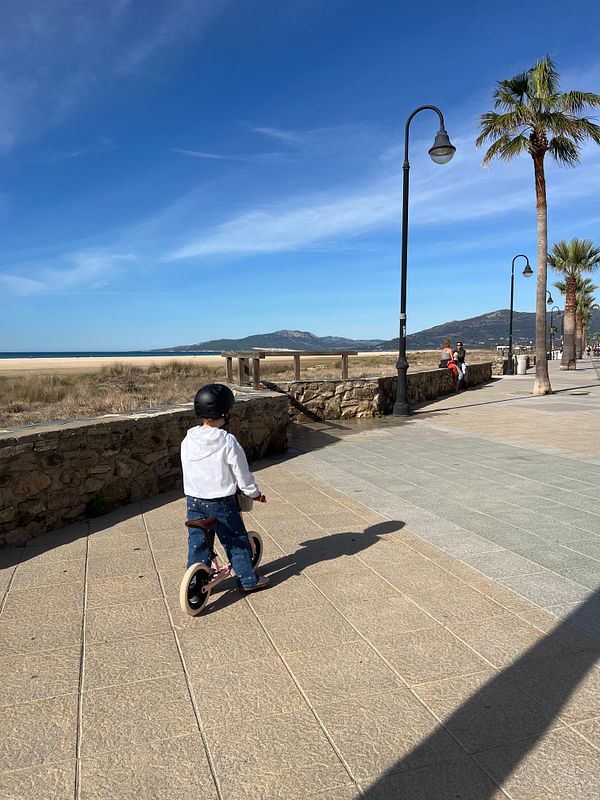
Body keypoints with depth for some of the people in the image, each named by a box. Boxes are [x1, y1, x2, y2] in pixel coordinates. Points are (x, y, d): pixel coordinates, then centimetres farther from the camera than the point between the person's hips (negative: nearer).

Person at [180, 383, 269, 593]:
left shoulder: (188, 441, -1)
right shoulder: (227, 441, -17)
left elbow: (188, 470, 11)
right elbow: (241, 472, -10)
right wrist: (254, 492, 6)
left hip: (193, 499, 5)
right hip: (220, 501, -4)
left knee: (197, 542, 15)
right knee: (237, 541, 11)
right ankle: (248, 580, 22)